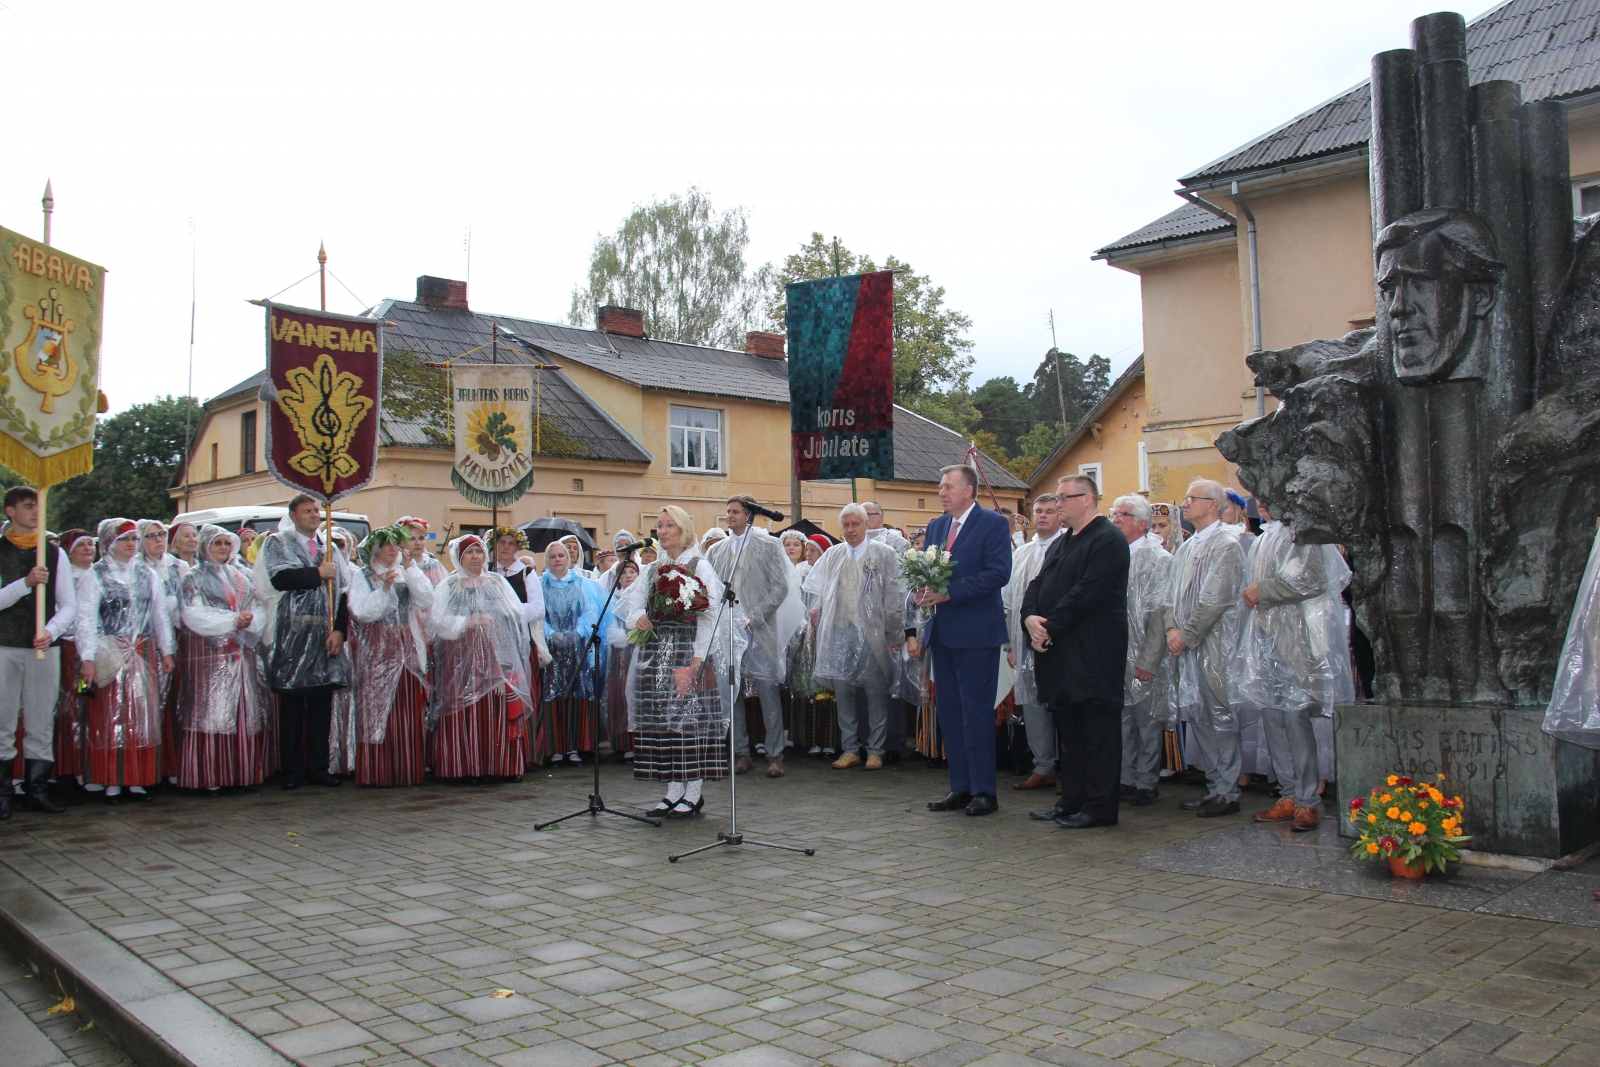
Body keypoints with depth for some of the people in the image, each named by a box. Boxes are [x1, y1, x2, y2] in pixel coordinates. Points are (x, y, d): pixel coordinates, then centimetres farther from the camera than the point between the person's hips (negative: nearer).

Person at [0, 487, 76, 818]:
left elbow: (69, 605, 5)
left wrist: (51, 631, -12)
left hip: (45, 647, 2)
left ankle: (36, 790, 12)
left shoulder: (55, 554, 8)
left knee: (42, 724, 5)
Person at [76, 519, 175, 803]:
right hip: (110, 657, -4)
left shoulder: (147, 575, 11)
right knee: (110, 718, -1)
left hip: (144, 654, 4)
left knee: (143, 718, 3)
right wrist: (88, 658, -14)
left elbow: (160, 615, 14)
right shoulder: (96, 574, 0)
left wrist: (166, 651, 10)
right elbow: (86, 618, -6)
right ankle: (111, 782, 4)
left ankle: (137, 780, 10)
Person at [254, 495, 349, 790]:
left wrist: (339, 630, -4)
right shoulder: (278, 543, 5)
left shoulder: (328, 547, 16)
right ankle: (292, 770, 7)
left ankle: (318, 767, 11)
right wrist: (318, 573, -8)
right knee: (291, 703, 0)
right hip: (292, 635, -3)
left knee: (322, 704, 4)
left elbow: (341, 591, 8)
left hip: (325, 635, 4)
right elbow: (280, 578, -15)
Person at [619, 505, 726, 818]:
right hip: (655, 649, 6)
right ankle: (674, 790, 12)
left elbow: (709, 615, -9)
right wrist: (638, 617, -11)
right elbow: (632, 602, 14)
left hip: (686, 649, -6)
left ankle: (694, 793, 1)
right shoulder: (653, 569, 17)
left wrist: (699, 657, -17)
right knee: (660, 719, 5)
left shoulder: (700, 567, -2)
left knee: (689, 716, -6)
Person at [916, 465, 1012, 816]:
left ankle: (983, 791, 5)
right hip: (943, 631, 7)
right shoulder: (935, 526, 15)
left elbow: (999, 573, -16)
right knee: (949, 711, 10)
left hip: (976, 632, -7)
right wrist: (923, 591, -6)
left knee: (976, 711, -4)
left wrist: (949, 593, -20)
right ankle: (960, 787, 19)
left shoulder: (993, 523, -6)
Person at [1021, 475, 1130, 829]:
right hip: (1059, 651, 9)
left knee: (1098, 730, -1)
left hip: (1093, 654, -9)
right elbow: (1038, 585, 13)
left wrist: (1050, 627, -17)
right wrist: (1030, 617, -6)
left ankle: (1099, 807, 5)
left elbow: (1085, 593, -18)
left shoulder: (1108, 540, -10)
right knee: (1068, 729, 14)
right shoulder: (1061, 542, 19)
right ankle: (1071, 801, 22)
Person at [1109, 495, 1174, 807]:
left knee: (1148, 722, 3)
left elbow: (1160, 614, -11)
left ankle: (1147, 783, 13)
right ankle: (1126, 779, 19)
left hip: (1142, 660, -5)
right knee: (1122, 721, 10)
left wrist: (1148, 662, -16)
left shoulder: (1158, 559, -6)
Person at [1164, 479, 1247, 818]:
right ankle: (1214, 786, 20)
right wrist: (1172, 628, -1)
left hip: (1215, 646, -8)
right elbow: (1173, 593, 15)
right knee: (1196, 715, 10)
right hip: (1188, 648, 8)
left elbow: (1215, 600, -16)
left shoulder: (1226, 544, -9)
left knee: (1221, 717, -3)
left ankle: (1227, 793, 5)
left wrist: (1187, 636, -12)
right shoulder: (1186, 548, 16)